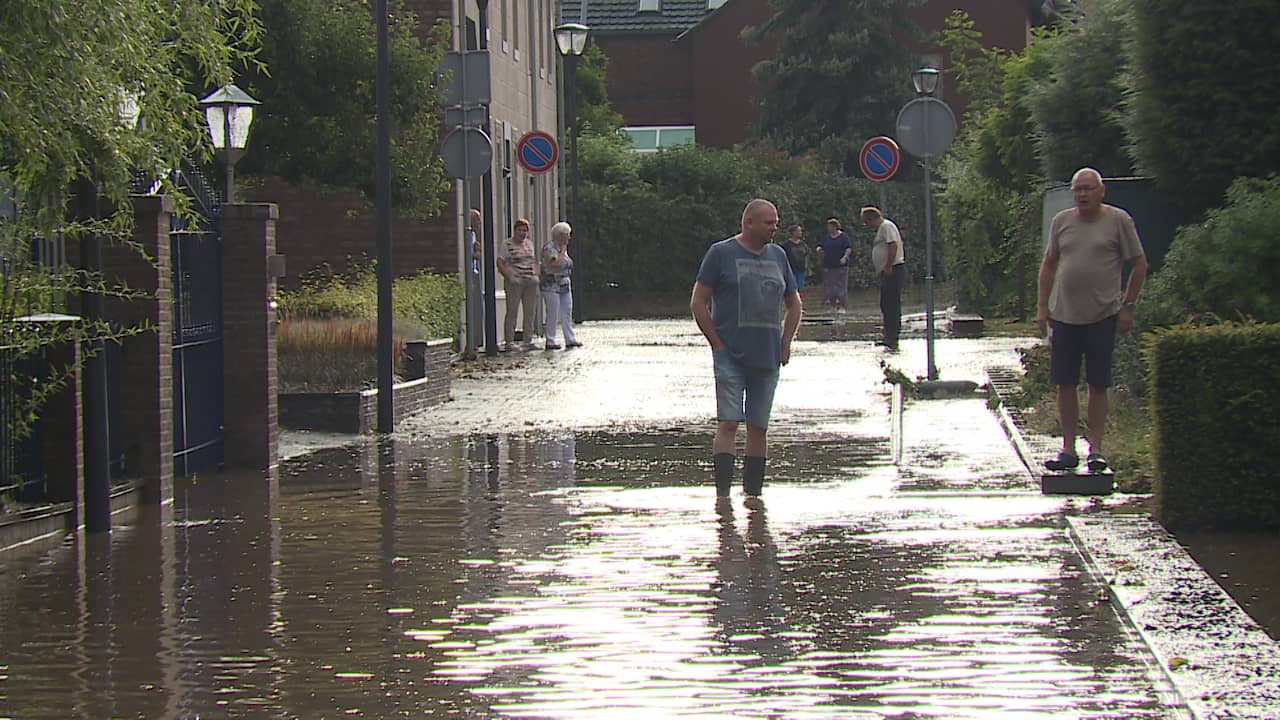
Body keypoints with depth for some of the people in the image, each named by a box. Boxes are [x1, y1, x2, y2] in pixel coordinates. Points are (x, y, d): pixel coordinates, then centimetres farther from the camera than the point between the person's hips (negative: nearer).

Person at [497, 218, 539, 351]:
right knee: (512, 312, -5)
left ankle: (528, 341, 12)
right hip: (515, 283, -6)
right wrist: (509, 276, -16)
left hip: (531, 282, 6)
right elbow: (500, 263, -7)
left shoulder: (529, 244, 17)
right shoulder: (507, 244, -3)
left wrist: (535, 274, 11)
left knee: (530, 312, 6)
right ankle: (509, 342, -3)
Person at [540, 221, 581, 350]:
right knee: (553, 315, -5)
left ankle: (570, 339, 9)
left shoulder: (562, 248, 14)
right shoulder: (549, 248, -14)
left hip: (564, 286, 9)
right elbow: (556, 263, -27)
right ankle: (550, 341, 0)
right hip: (551, 287, -9)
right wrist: (563, 251, -16)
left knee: (567, 313, 6)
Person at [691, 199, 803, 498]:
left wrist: (785, 344, 11)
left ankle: (753, 495, 14)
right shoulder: (721, 253, -1)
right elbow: (698, 303, -2)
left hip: (768, 358, 5)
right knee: (728, 423, -12)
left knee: (758, 428, 8)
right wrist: (718, 344, -8)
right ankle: (722, 493, -14)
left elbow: (793, 304, 24)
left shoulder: (777, 256, 13)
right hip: (730, 357, -5)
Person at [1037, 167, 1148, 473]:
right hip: (1064, 316, 3)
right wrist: (1042, 306, 12)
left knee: (1098, 385, 1)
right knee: (1065, 384, 3)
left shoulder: (1118, 221, -1)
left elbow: (1139, 264, 3)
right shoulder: (1061, 222, 9)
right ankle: (1068, 449, 10)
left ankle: (1095, 449, 6)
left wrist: (1127, 306, -2)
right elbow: (1049, 264, 19)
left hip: (1103, 317, -3)